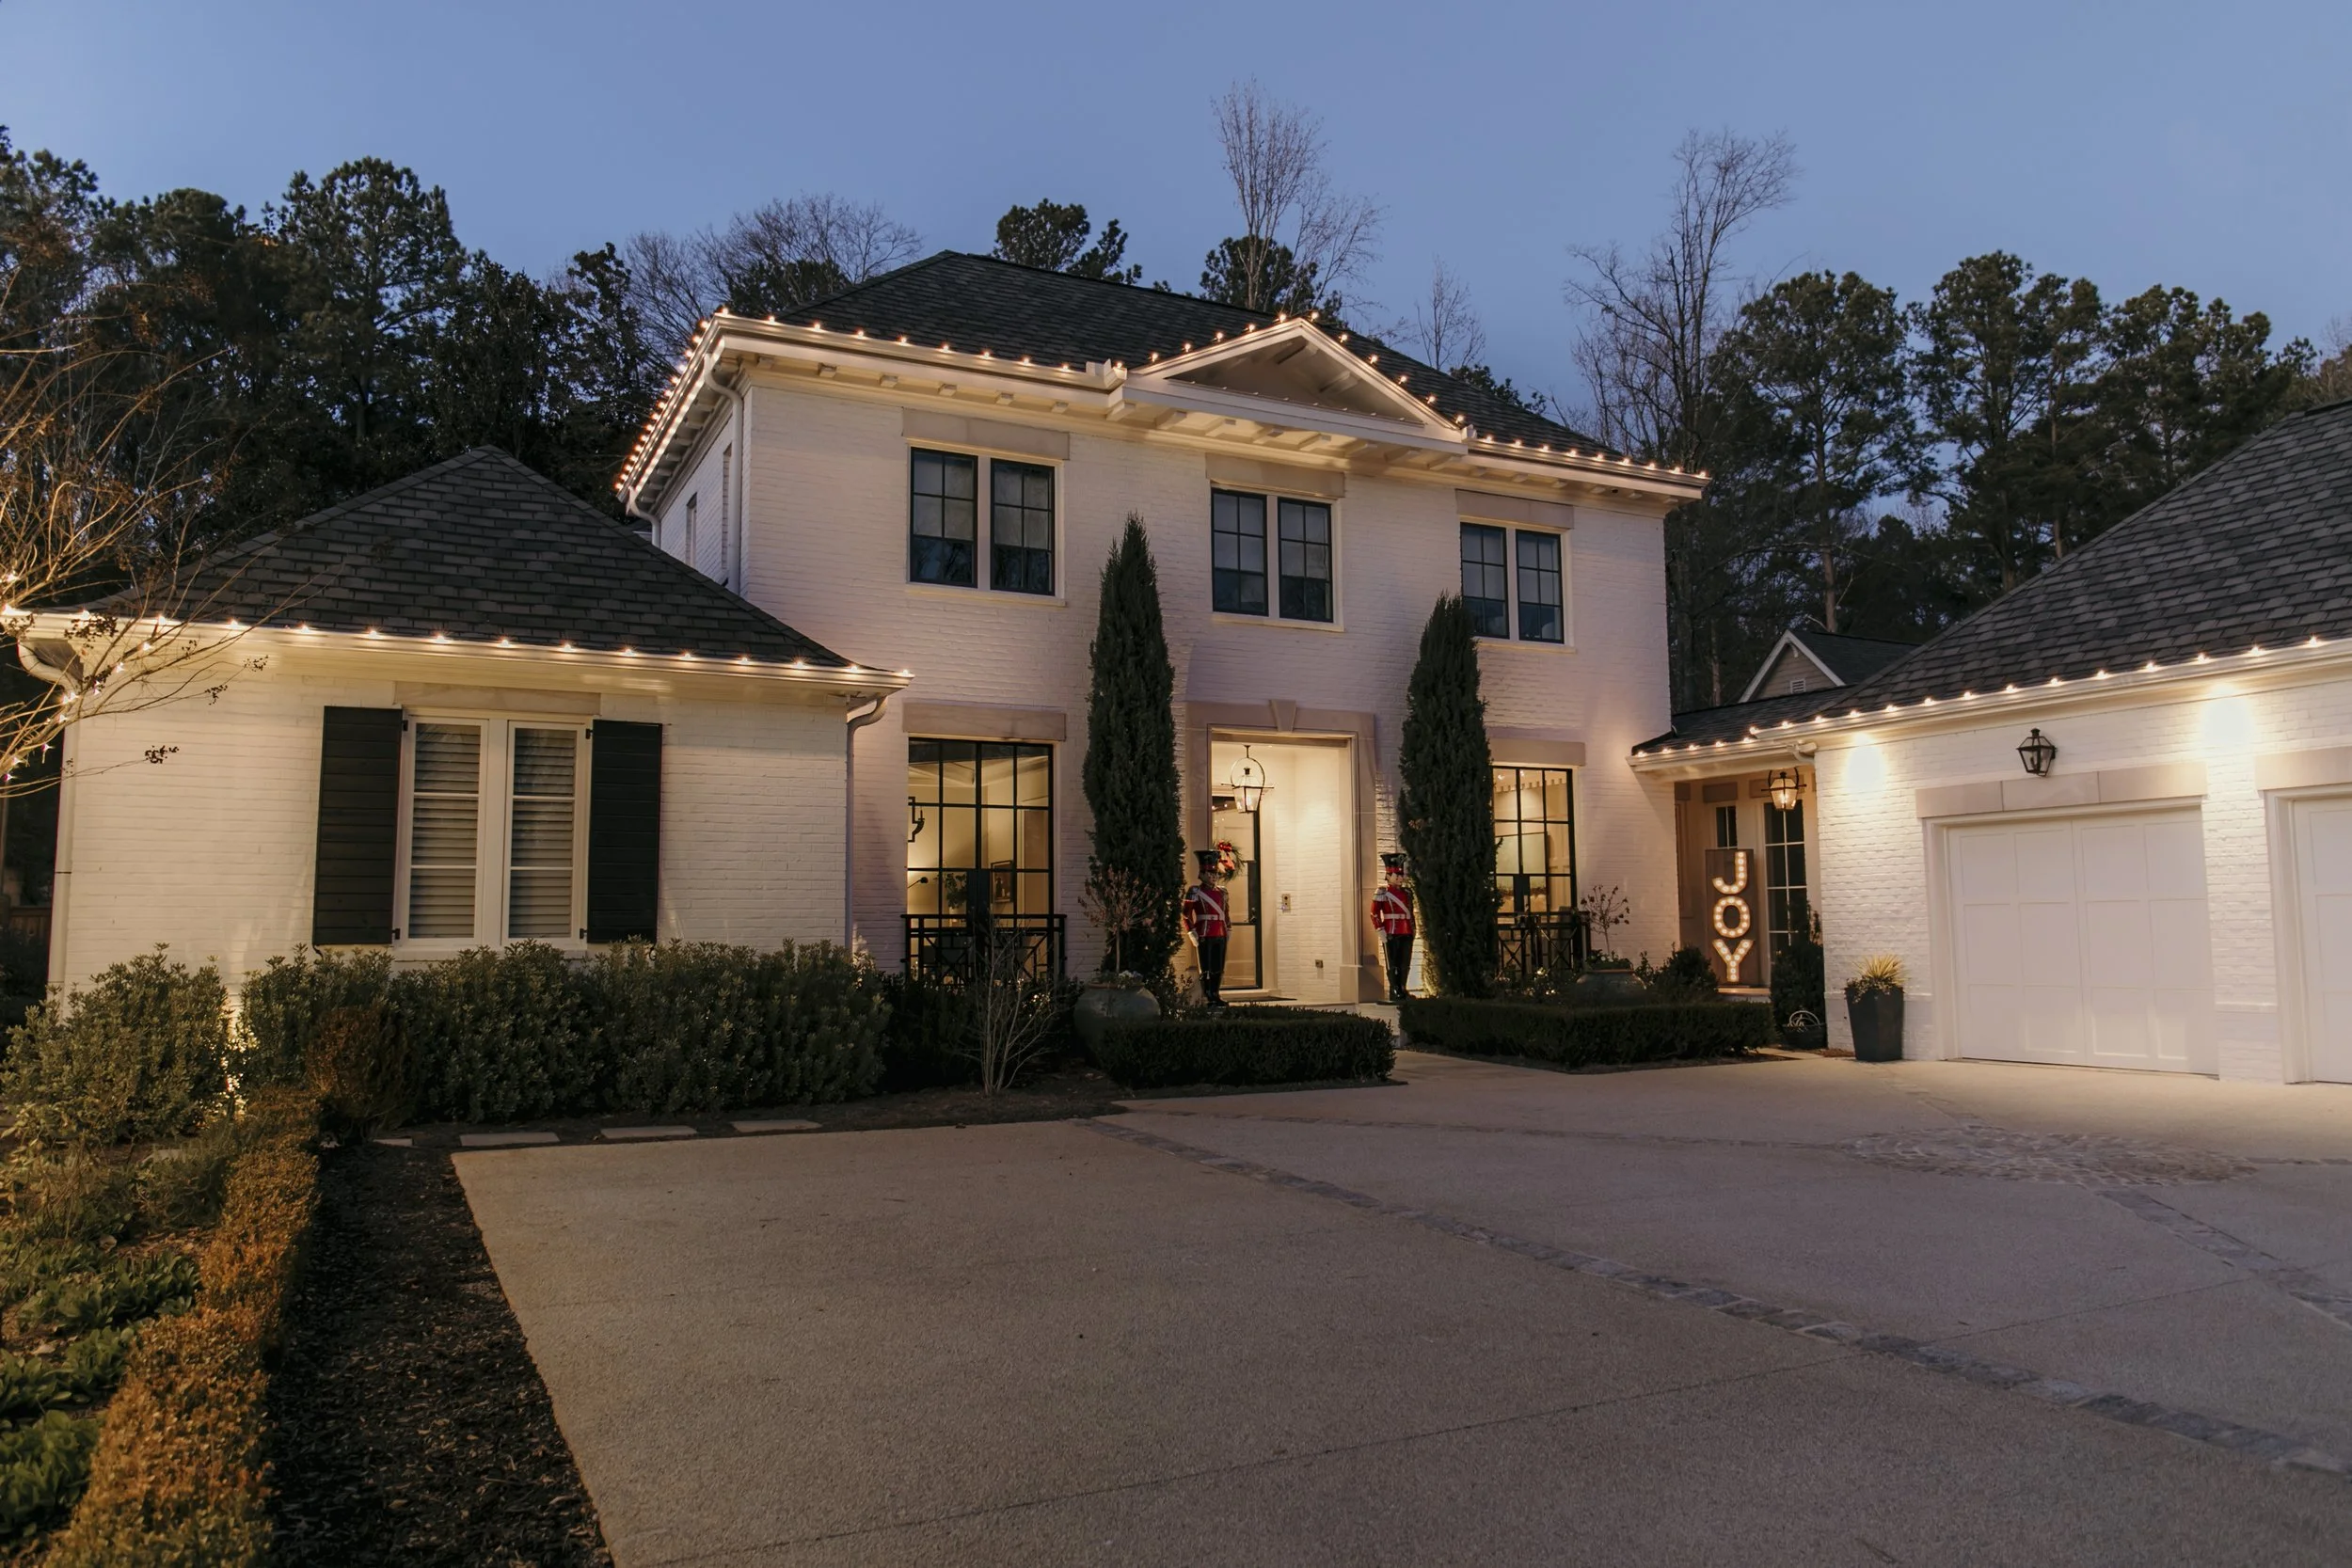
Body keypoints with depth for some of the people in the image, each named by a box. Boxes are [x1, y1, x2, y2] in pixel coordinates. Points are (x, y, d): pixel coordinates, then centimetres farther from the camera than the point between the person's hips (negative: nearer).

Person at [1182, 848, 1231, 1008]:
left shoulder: (1221, 892, 15)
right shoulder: (1195, 892, -4)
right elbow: (1186, 914, -7)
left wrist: (1229, 929, 18)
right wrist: (1192, 933, -12)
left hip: (1221, 936, 6)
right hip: (1205, 936, -6)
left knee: (1219, 969, 8)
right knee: (1206, 969, -1)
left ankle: (1215, 996, 16)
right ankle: (1207, 998, 3)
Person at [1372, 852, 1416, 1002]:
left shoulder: (1407, 892, 14)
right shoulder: (1382, 893, -5)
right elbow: (1374, 913, -8)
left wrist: (1412, 930, 16)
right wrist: (1381, 931, -13)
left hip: (1406, 934, 6)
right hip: (1391, 935, -6)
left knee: (1405, 965, 8)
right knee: (1393, 965, -1)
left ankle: (1402, 989, 17)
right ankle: (1395, 992, 4)